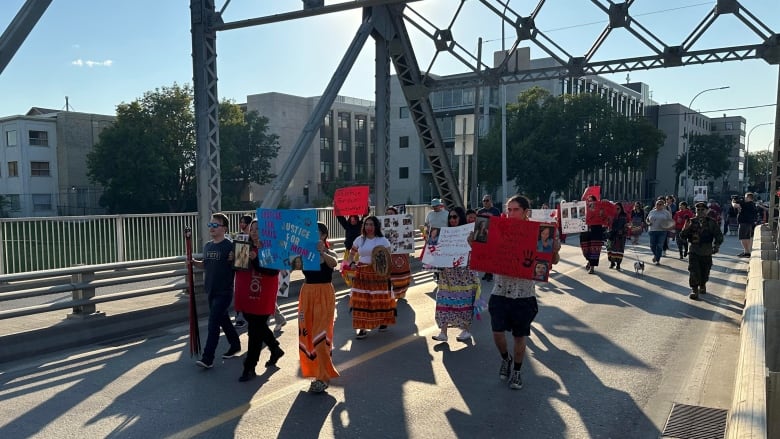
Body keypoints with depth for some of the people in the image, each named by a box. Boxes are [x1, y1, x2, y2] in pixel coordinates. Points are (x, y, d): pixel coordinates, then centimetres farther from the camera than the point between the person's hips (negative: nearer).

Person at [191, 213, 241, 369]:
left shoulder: (229, 246, -13)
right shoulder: (207, 246, 9)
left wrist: (234, 260, -32)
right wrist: (194, 262, 3)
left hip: (224, 292, -7)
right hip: (211, 291, 8)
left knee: (213, 324, -9)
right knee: (223, 320, 20)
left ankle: (207, 358, -5)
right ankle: (235, 345, 37)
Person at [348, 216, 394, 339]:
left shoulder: (383, 240, -2)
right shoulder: (359, 240, 6)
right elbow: (352, 253, 16)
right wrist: (352, 263, -3)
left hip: (378, 273, -2)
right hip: (362, 273, 2)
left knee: (380, 299, 6)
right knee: (361, 300, -1)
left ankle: (383, 321, 29)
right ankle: (362, 327, 5)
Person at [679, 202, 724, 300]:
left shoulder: (712, 222, 1)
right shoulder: (691, 221, 2)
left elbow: (719, 236, 3)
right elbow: (683, 235, 1)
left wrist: (716, 246, -12)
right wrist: (686, 228, -20)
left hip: (707, 252, 1)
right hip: (694, 251, -1)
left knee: (705, 272, 13)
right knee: (693, 271, -10)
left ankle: (702, 286, 38)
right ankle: (694, 290, -4)